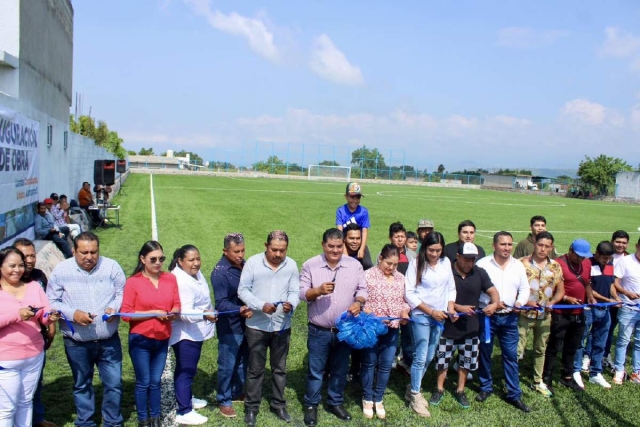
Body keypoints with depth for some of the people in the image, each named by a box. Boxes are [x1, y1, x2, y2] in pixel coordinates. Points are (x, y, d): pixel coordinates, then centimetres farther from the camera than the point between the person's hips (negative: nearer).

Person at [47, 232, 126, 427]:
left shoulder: (111, 266, -6)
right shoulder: (61, 270, -7)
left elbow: (123, 293, 0)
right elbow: (51, 302, -4)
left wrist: (114, 308, -20)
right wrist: (72, 314, -19)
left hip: (109, 340, 0)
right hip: (76, 343, 0)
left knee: (114, 383, 8)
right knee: (81, 385, 17)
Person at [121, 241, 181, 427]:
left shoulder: (171, 279, 1)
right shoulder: (133, 282, -11)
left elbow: (177, 305, 8)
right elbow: (125, 313, -13)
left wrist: (173, 313, -15)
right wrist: (154, 313, -19)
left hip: (162, 339, 3)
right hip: (140, 340, -3)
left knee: (156, 381, 14)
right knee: (143, 382, 7)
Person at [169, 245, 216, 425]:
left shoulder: (194, 273, 5)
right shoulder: (181, 281, -27)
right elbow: (185, 312, -34)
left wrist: (207, 314, 33)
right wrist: (204, 315, -50)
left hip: (195, 332, 10)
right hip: (185, 333, -10)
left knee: (189, 369, 23)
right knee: (186, 370, -3)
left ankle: (186, 398, 39)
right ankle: (184, 412, 6)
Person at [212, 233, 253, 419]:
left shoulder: (245, 265, 2)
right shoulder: (219, 272, -20)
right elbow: (221, 303, -26)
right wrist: (239, 310, -41)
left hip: (247, 324, 7)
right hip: (230, 327, -7)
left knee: (243, 362, 20)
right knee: (227, 366, 6)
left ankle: (237, 393, 38)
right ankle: (224, 401, 22)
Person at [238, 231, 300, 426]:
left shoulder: (291, 265, -3)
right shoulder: (252, 262, -10)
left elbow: (295, 292, -3)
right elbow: (243, 290, -9)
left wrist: (291, 304, -25)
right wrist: (261, 305, -24)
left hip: (282, 327, 2)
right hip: (257, 326, -2)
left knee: (279, 368, 16)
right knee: (255, 369, 11)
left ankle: (278, 405, 33)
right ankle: (251, 407, 27)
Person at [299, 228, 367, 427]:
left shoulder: (354, 265, 0)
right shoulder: (310, 265, -6)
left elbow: (362, 289, 4)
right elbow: (302, 293, -6)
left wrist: (359, 302, -17)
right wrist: (318, 290, -24)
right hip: (319, 331, -2)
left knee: (340, 369, 16)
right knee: (315, 370, 8)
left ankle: (336, 403, 34)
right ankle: (311, 405, 25)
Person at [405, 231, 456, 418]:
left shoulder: (446, 262, 2)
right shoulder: (416, 263, -11)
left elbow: (451, 287, 10)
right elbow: (409, 293, -12)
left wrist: (450, 307, -6)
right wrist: (431, 311, -13)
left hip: (439, 316, 5)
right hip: (421, 316, -5)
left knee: (429, 357, 13)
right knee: (420, 358, -3)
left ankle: (412, 389, 30)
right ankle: (415, 396, 13)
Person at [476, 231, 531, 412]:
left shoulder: (518, 265, 5)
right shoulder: (483, 264, -8)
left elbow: (524, 289, 10)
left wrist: (520, 302, -9)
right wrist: (491, 302, -17)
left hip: (509, 317, 3)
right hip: (487, 316, -2)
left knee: (511, 355, 5)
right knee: (485, 353, 9)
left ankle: (514, 394, 13)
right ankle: (486, 387, 26)